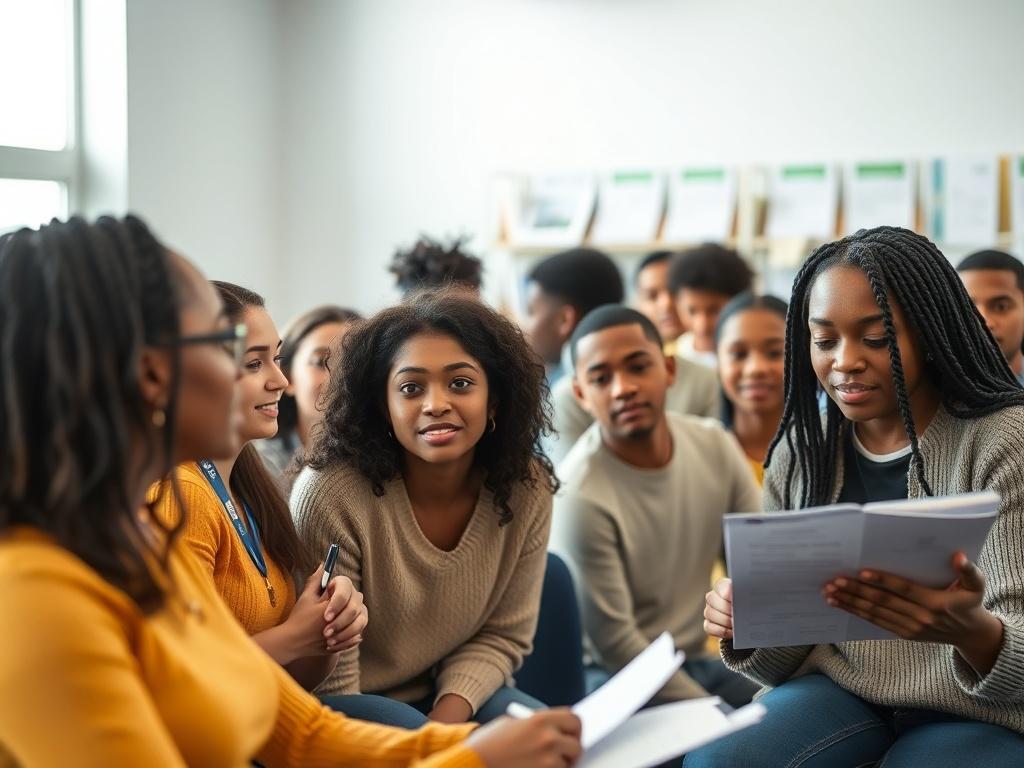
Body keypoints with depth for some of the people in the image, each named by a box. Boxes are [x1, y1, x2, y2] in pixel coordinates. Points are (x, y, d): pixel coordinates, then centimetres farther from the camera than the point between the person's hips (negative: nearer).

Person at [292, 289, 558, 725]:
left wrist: (446, 717, -17)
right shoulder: (329, 496, -25)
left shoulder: (527, 488, -10)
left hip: (452, 694, 4)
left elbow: (503, 635, -1)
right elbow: (330, 679, -18)